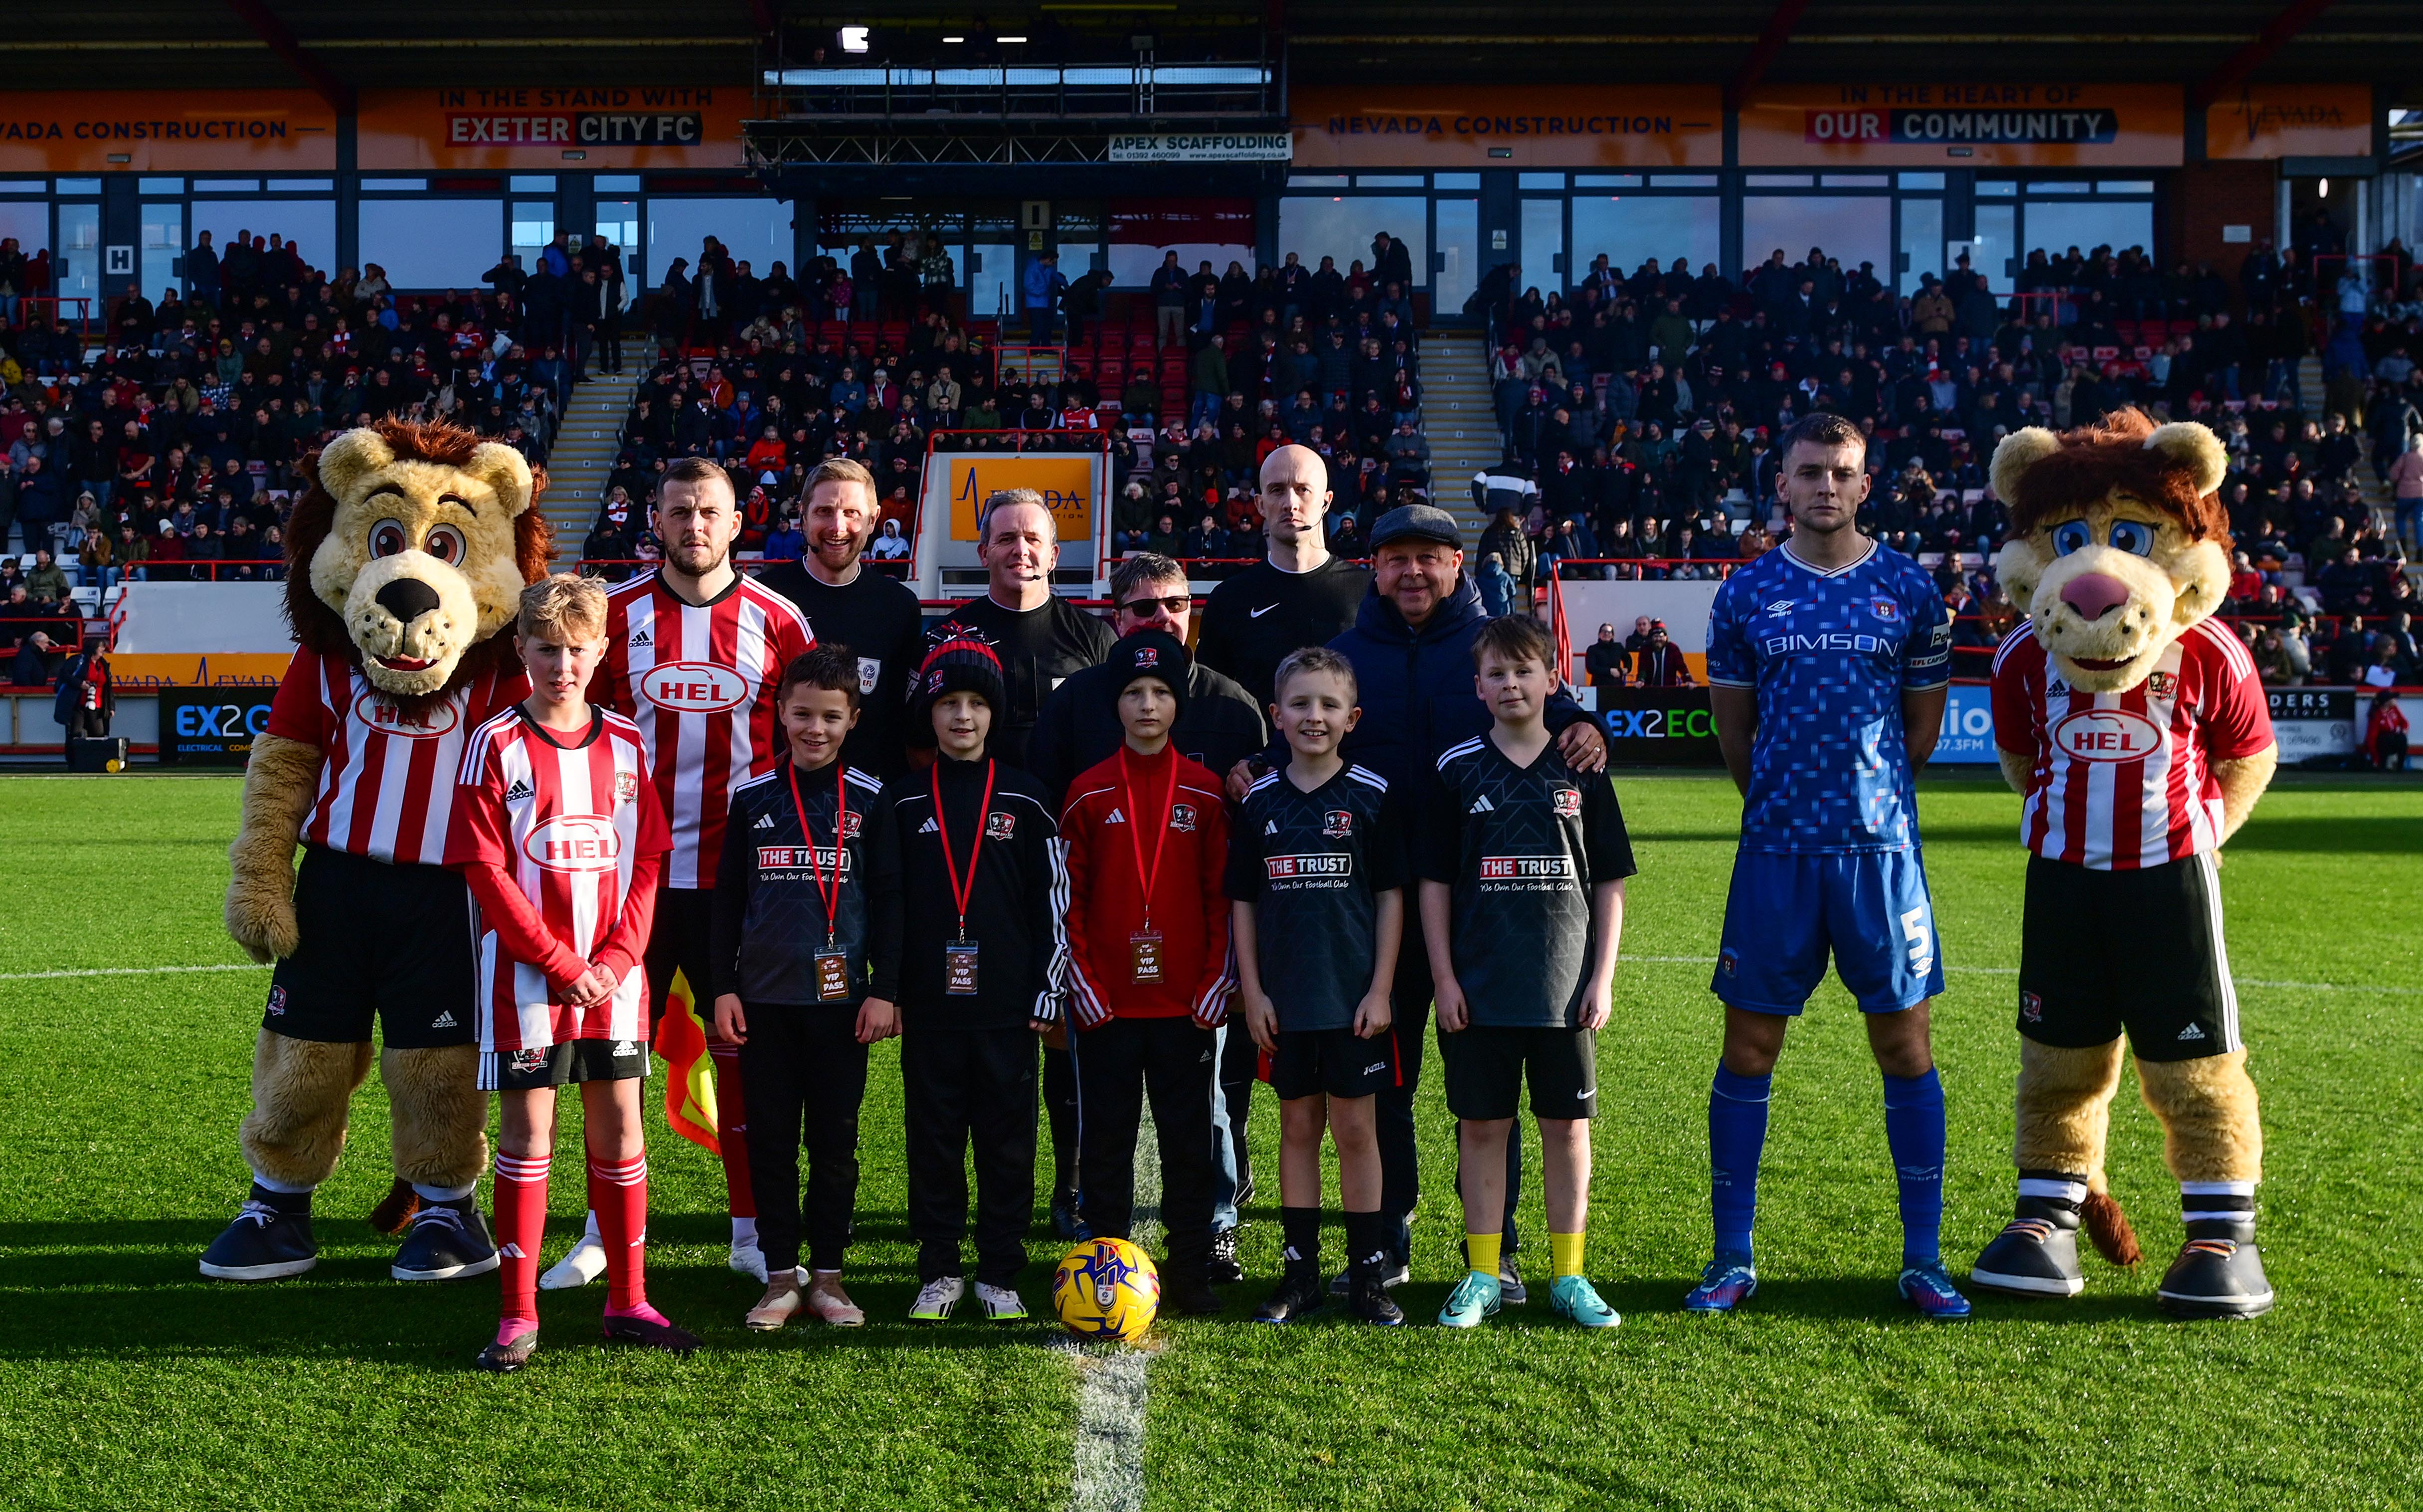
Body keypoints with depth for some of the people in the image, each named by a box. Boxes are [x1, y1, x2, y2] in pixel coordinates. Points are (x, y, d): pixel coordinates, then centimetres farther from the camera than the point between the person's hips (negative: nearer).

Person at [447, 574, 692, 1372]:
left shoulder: (626, 745, 7)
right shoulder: (496, 744, -4)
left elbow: (646, 864, 6)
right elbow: (486, 870, -8)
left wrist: (616, 959, -7)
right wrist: (560, 963, -12)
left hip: (613, 975, 3)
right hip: (526, 976, -3)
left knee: (620, 1129, 8)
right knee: (528, 1133, 1)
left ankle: (628, 1302, 18)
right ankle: (519, 1315, 8)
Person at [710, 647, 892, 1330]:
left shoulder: (871, 800, 1)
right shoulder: (753, 800, 5)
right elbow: (727, 902, 9)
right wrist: (723, 987, 3)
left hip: (841, 998, -1)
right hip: (765, 997, 1)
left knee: (835, 1141, 5)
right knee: (772, 1141, 5)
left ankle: (828, 1275, 15)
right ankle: (782, 1276, 14)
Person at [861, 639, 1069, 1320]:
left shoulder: (1023, 799, 4)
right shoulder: (903, 801, 6)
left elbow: (1051, 899, 4)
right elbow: (887, 899, 4)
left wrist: (1047, 992, 0)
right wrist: (884, 988, -3)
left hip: (1006, 1004, 0)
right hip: (929, 1003, 1)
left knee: (1007, 1139, 3)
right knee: (934, 1137, 6)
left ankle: (1000, 1275, 13)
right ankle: (939, 1271, 15)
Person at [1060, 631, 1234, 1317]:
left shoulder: (1205, 792, 3)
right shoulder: (1090, 793, 2)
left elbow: (1222, 896, 3)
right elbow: (1069, 899, 3)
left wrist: (1215, 987, -4)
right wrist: (1084, 988, -5)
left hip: (1185, 1003, 0)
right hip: (1106, 1003, 0)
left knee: (1189, 1142, 5)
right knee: (1106, 1142, 5)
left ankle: (1190, 1274, 13)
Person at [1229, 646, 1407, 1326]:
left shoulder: (1373, 797, -3)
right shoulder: (1259, 802, 3)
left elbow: (1391, 896, -1)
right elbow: (1242, 902, 7)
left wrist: (1380, 990, -6)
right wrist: (1252, 993, 1)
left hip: (1354, 996, -2)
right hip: (1284, 1000, 2)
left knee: (1356, 1128, 3)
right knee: (1298, 1127, 9)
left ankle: (1368, 1273, 12)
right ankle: (1301, 1274, 16)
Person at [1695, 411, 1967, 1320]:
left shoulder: (1909, 590, 5)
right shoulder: (1747, 594, 5)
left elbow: (1922, 727, 13)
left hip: (1881, 845, 0)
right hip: (1776, 848, 0)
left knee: (1904, 1043, 2)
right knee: (1749, 1048, 2)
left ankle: (1923, 1258, 11)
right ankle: (1733, 1260, 11)